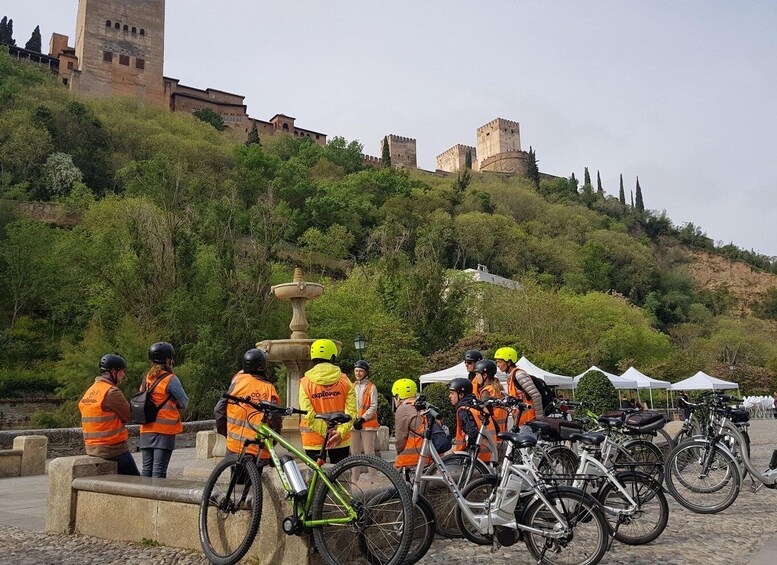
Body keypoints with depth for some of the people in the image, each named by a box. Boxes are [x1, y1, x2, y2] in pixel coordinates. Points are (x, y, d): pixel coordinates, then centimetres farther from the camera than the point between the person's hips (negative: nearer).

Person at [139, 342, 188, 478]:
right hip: (164, 430, -6)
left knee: (147, 468, 11)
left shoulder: (146, 379, 10)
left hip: (146, 430, 6)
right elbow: (184, 403, -7)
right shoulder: (170, 379, -10)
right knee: (159, 469, -4)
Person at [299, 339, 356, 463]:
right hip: (341, 439, 1)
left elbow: (308, 414, -14)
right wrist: (340, 432, -15)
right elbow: (351, 410, -11)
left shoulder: (306, 382, -5)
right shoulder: (344, 380, -2)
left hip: (314, 439, -1)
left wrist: (326, 432, -13)